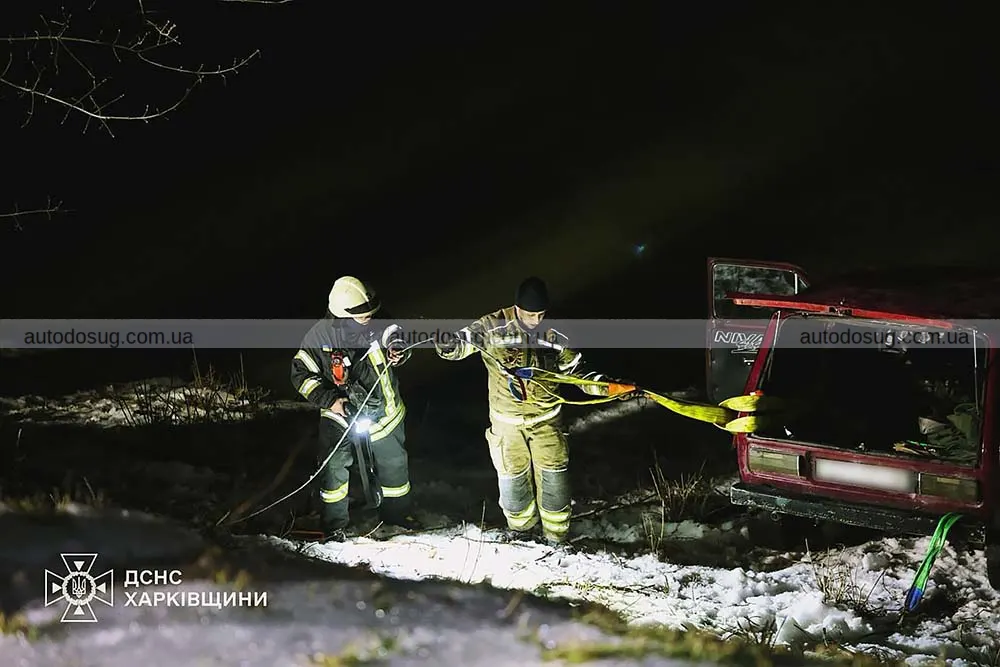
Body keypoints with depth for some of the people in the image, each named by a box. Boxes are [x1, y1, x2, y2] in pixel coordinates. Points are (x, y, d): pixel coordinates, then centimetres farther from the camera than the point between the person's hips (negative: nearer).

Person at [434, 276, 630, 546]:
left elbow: (576, 372, -1)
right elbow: (458, 346, -12)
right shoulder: (491, 328, -17)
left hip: (546, 418, 1)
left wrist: (607, 386, -16)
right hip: (507, 420, -1)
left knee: (553, 477, 7)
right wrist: (446, 344, -36)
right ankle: (521, 522, 40)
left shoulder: (554, 336, -12)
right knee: (512, 476, 13)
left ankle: (556, 531, 28)